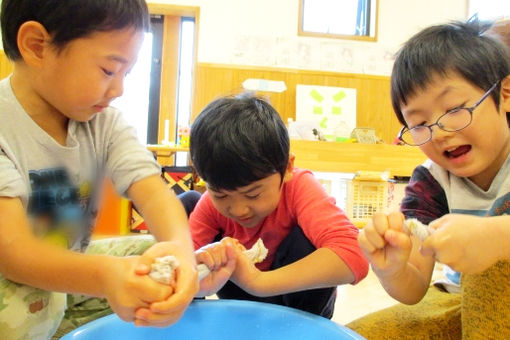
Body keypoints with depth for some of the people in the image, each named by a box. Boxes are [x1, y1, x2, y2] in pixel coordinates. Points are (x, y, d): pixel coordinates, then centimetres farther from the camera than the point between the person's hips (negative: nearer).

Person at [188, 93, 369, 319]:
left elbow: (352, 257, -46)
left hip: (300, 301, -2)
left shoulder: (299, 188, -30)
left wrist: (258, 281, -49)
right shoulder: (212, 203, -19)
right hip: (245, 300, 3)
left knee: (305, 238, -36)